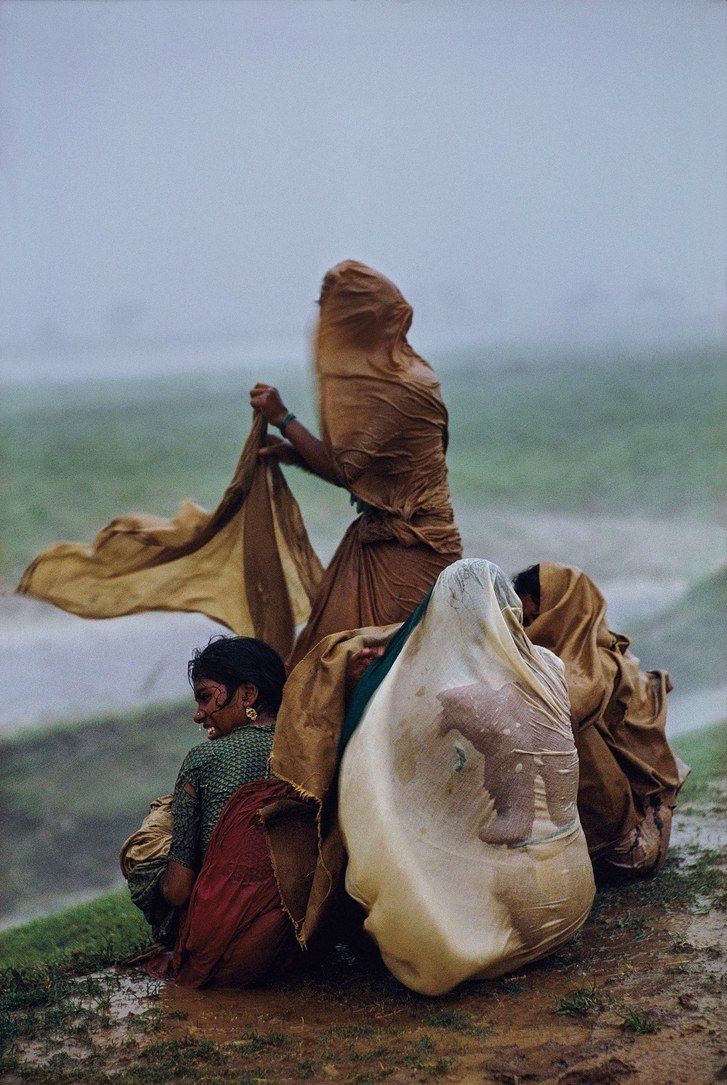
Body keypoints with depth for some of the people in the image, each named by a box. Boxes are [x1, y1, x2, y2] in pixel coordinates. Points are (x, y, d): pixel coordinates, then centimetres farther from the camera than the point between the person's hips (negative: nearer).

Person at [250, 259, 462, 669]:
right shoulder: (396, 372, 10)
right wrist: (295, 453, 3)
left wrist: (283, 418, -11)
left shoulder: (397, 390, -20)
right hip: (378, 536, 9)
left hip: (408, 553, -9)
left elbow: (342, 468, -22)